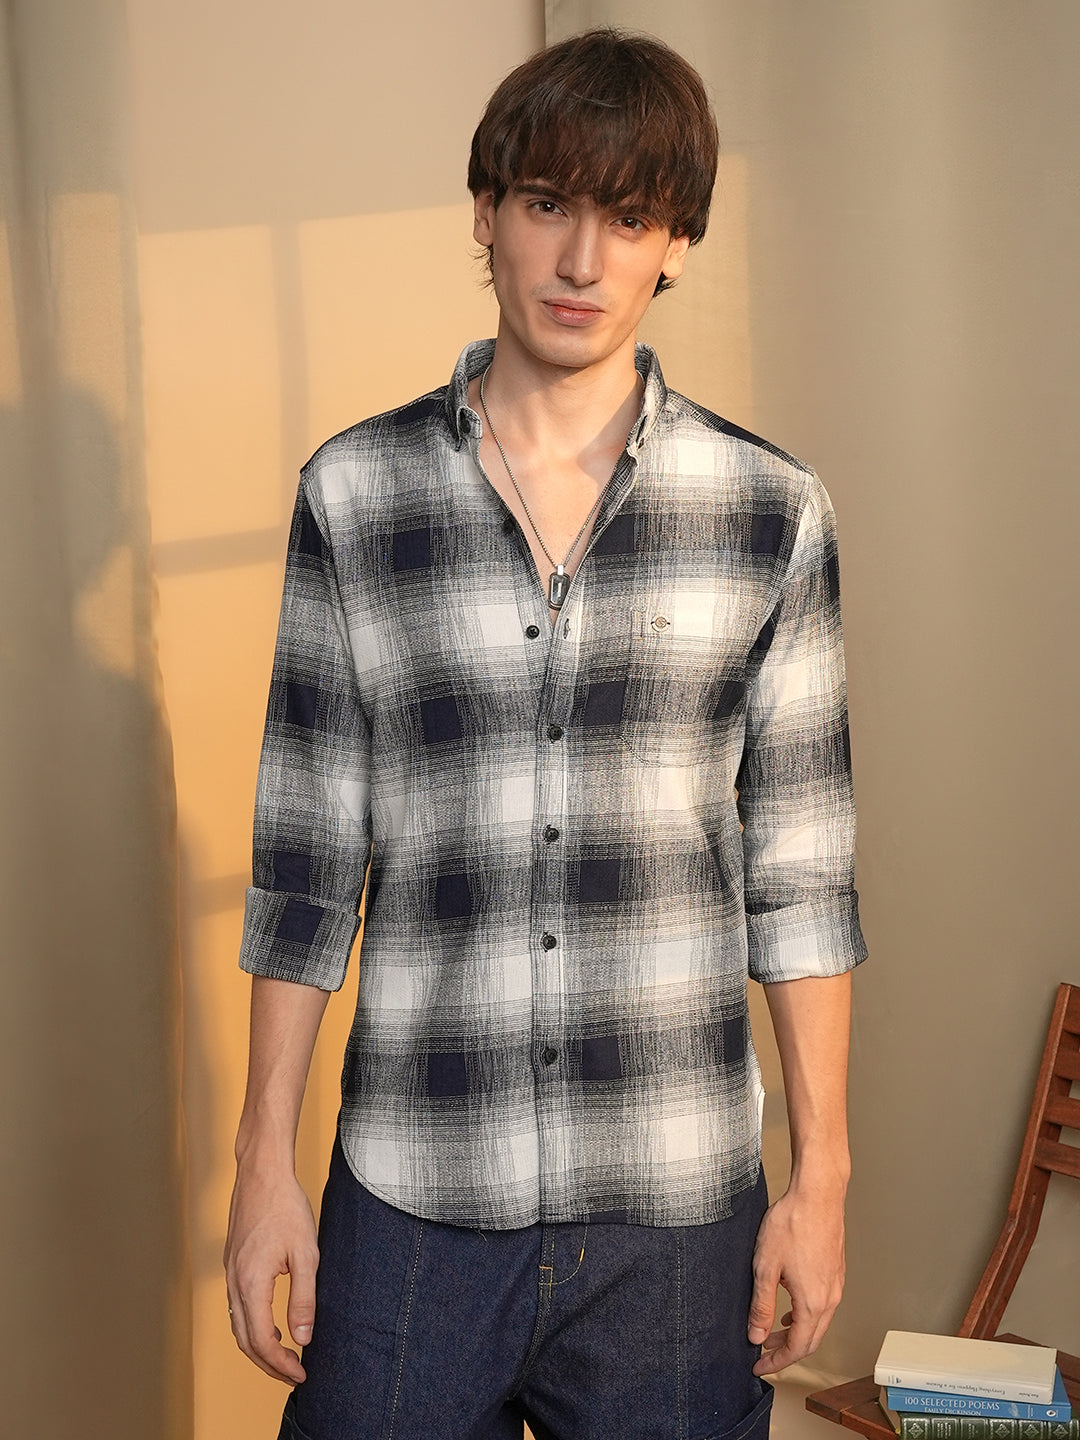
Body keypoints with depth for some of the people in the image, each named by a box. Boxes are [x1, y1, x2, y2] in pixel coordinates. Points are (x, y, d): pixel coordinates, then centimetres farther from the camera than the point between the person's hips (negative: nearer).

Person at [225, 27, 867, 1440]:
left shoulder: (771, 513, -1)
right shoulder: (354, 493, -1)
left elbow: (801, 870, 2)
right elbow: (306, 854, 2)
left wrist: (822, 1170, 2)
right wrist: (265, 1159, 2)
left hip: (675, 1200, 0)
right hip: (412, 1191, 0)